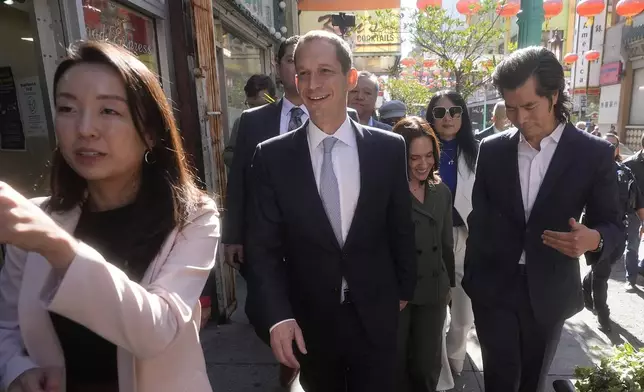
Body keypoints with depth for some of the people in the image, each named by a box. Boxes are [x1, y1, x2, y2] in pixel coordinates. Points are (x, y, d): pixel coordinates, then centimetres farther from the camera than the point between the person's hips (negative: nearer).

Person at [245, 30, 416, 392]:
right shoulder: (272, 157, -9)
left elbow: (401, 228, 3)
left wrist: (405, 290, 12)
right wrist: (278, 315, -18)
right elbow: (264, 246, -7)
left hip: (375, 316, 0)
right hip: (308, 321, 1)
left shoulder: (389, 148, -7)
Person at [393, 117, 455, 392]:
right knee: (396, 366, 14)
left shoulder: (441, 192, 4)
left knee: (427, 368, 15)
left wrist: (450, 283, 16)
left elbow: (446, 243, 11)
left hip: (433, 291, 4)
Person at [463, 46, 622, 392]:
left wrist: (595, 239, -24)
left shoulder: (594, 153, -6)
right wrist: (470, 277, 5)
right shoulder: (491, 149, -2)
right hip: (493, 287, 0)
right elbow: (479, 218, 3)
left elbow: (611, 222, 0)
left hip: (549, 293, 0)